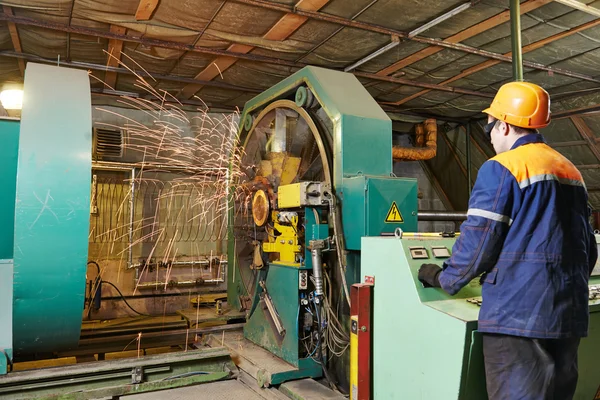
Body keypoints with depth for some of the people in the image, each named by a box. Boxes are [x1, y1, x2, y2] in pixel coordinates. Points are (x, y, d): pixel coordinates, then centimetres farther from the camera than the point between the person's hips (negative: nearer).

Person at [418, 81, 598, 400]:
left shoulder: (502, 168, -9)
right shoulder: (571, 170, 16)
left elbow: (478, 240, -13)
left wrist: (445, 279, 3)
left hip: (519, 313, -8)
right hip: (568, 314, 9)